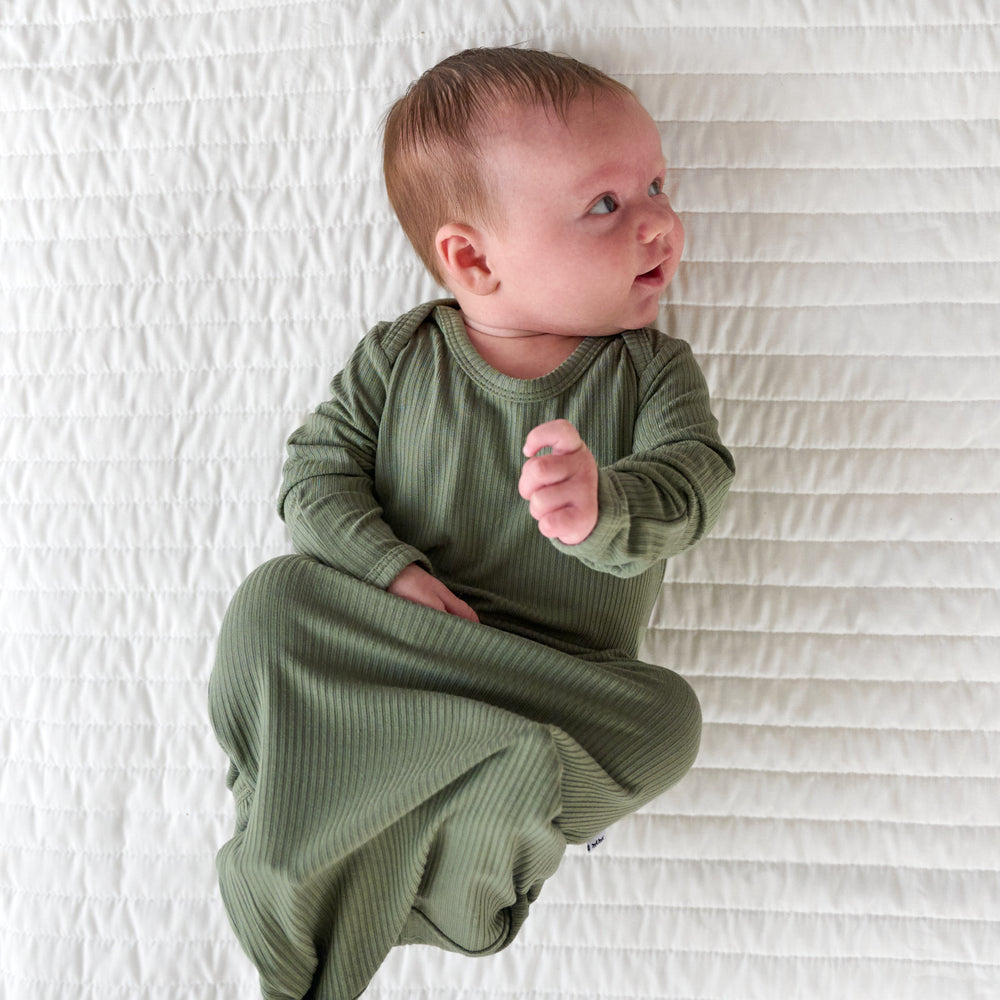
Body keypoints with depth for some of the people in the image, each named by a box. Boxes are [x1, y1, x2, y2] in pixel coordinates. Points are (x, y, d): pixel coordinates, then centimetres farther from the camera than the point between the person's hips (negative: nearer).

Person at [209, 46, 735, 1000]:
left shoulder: (654, 372, 0)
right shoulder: (396, 357, 0)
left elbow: (689, 482, -14)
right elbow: (318, 465, 0)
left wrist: (602, 507, -39)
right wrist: (391, 568, -18)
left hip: (562, 673, 0)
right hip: (384, 638, 0)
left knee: (663, 722, -27)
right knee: (269, 603, -22)